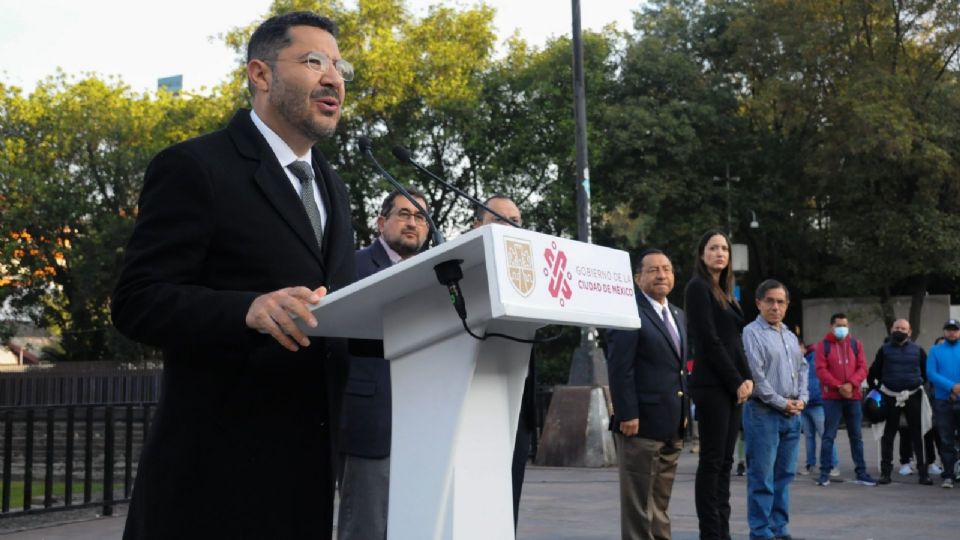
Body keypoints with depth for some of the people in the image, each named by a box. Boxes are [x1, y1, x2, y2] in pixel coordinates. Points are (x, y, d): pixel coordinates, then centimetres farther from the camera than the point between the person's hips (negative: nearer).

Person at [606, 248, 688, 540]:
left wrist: (685, 411, 15)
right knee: (638, 504, -1)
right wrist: (627, 415, -20)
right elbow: (619, 368, -15)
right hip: (642, 423, -8)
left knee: (660, 504, 12)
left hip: (673, 427, 8)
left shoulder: (678, 315, 17)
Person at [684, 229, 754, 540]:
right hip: (711, 385, -8)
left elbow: (735, 341, 16)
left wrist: (747, 378, 1)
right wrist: (736, 381, -12)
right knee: (712, 461, -6)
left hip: (732, 386, 8)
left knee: (725, 462, 8)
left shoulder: (725, 292, 18)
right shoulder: (698, 287, -6)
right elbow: (709, 341, -13)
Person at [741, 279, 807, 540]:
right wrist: (781, 403, -11)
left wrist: (802, 398, 4)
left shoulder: (791, 336, 17)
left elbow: (802, 369, 20)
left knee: (784, 475, 11)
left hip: (792, 414, 8)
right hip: (763, 412, -7)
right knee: (762, 478, -5)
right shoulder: (752, 333, -9)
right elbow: (756, 375, -15)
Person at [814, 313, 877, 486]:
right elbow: (821, 370, -8)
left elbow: (862, 368, 2)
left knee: (856, 436, 9)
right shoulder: (824, 345, 1)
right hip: (832, 397, -3)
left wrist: (851, 384, -14)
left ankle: (861, 473, 14)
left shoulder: (856, 344, 11)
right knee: (829, 435, -3)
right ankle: (824, 473, 0)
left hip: (853, 396, 3)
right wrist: (838, 386, -17)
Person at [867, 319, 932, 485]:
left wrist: (920, 385, 6)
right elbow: (873, 373, 8)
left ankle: (923, 472, 5)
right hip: (891, 398, 0)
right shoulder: (884, 350, 5)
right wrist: (877, 389, 2)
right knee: (888, 434, 4)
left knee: (917, 434, 0)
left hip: (913, 397, 0)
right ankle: (886, 472, 9)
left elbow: (926, 372, 13)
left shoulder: (918, 350, 5)